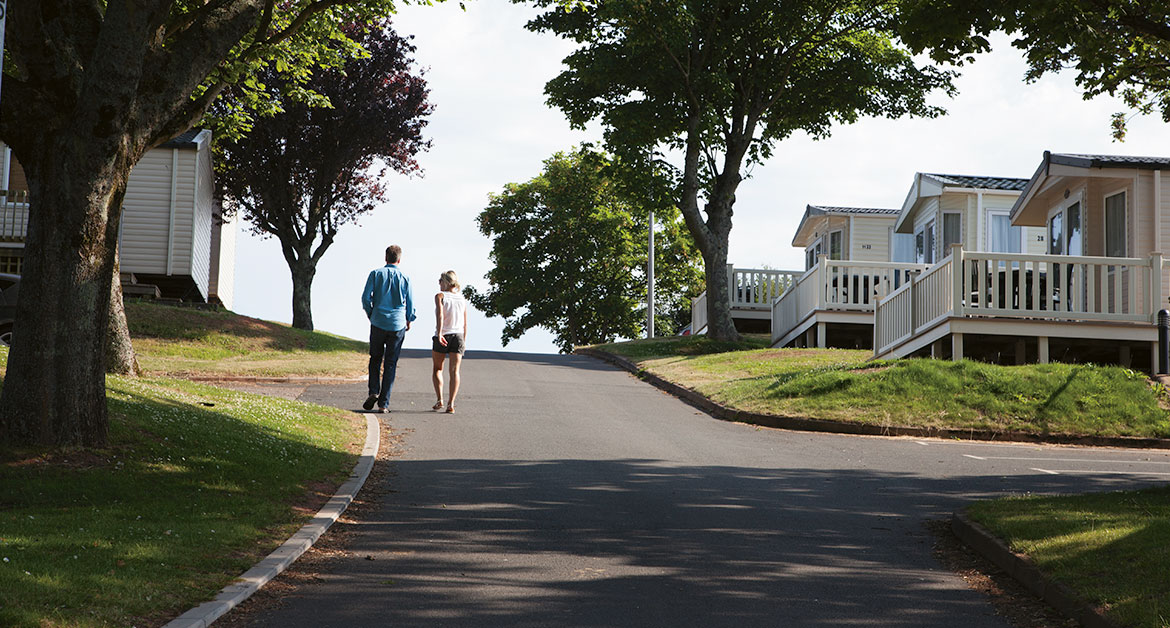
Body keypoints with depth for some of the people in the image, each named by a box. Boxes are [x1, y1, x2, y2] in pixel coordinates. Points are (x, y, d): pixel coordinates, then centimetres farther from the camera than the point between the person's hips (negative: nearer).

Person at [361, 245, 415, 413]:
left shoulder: (376, 274, -1)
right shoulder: (404, 278, 0)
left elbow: (366, 297, -4)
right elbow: (410, 304, 4)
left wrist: (370, 315, 13)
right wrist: (408, 321, 22)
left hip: (378, 323, 0)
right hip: (397, 325, 0)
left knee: (375, 359, 17)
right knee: (390, 363, 4)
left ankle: (374, 391, -3)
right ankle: (383, 403, 0)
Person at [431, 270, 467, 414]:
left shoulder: (440, 296, -2)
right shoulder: (462, 299, 11)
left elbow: (440, 315, -17)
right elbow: (465, 323, 12)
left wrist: (439, 334, -25)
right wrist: (464, 341, 19)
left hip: (443, 336, -3)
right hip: (458, 336, 3)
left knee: (437, 368, 15)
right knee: (455, 370, -1)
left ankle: (439, 399, 2)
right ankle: (451, 404, -10)